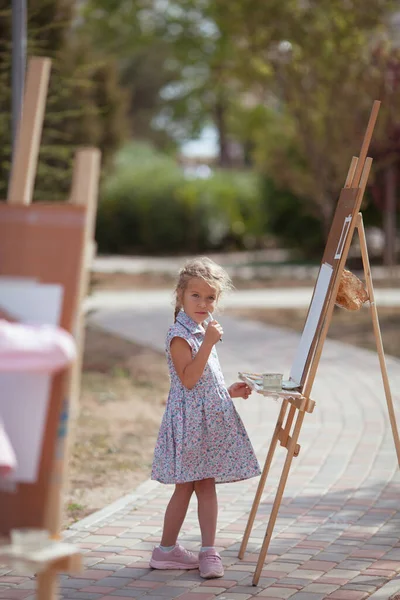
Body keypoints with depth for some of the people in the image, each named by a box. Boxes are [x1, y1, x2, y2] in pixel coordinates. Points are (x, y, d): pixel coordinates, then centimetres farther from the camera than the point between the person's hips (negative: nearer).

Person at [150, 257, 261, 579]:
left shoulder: (204, 331, 16)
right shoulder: (180, 335, -12)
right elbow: (188, 379, -23)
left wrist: (230, 391, 11)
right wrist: (209, 343, -25)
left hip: (211, 420, 8)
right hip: (190, 420, -8)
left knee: (206, 484, 6)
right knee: (186, 486, -2)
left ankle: (208, 552, 7)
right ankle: (167, 550, 10)